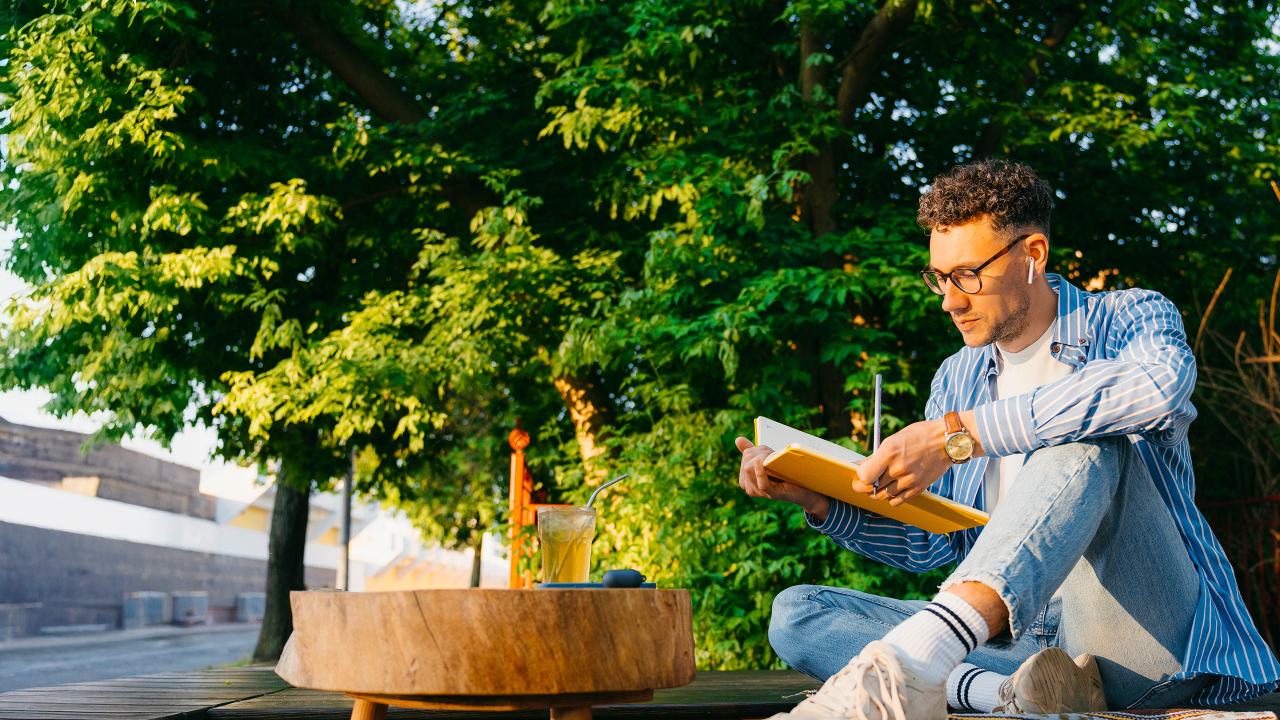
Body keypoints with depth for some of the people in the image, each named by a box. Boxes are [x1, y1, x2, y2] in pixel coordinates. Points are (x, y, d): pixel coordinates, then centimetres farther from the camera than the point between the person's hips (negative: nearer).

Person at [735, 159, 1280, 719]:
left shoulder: (1129, 318, 2)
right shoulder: (957, 379, 18)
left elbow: (1157, 385, -26)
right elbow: (928, 543, 16)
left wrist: (957, 435, -27)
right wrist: (818, 500, -3)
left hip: (1147, 631, -5)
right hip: (1013, 639, 5)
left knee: (1090, 442, -32)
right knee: (795, 615, -11)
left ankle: (898, 672, -49)